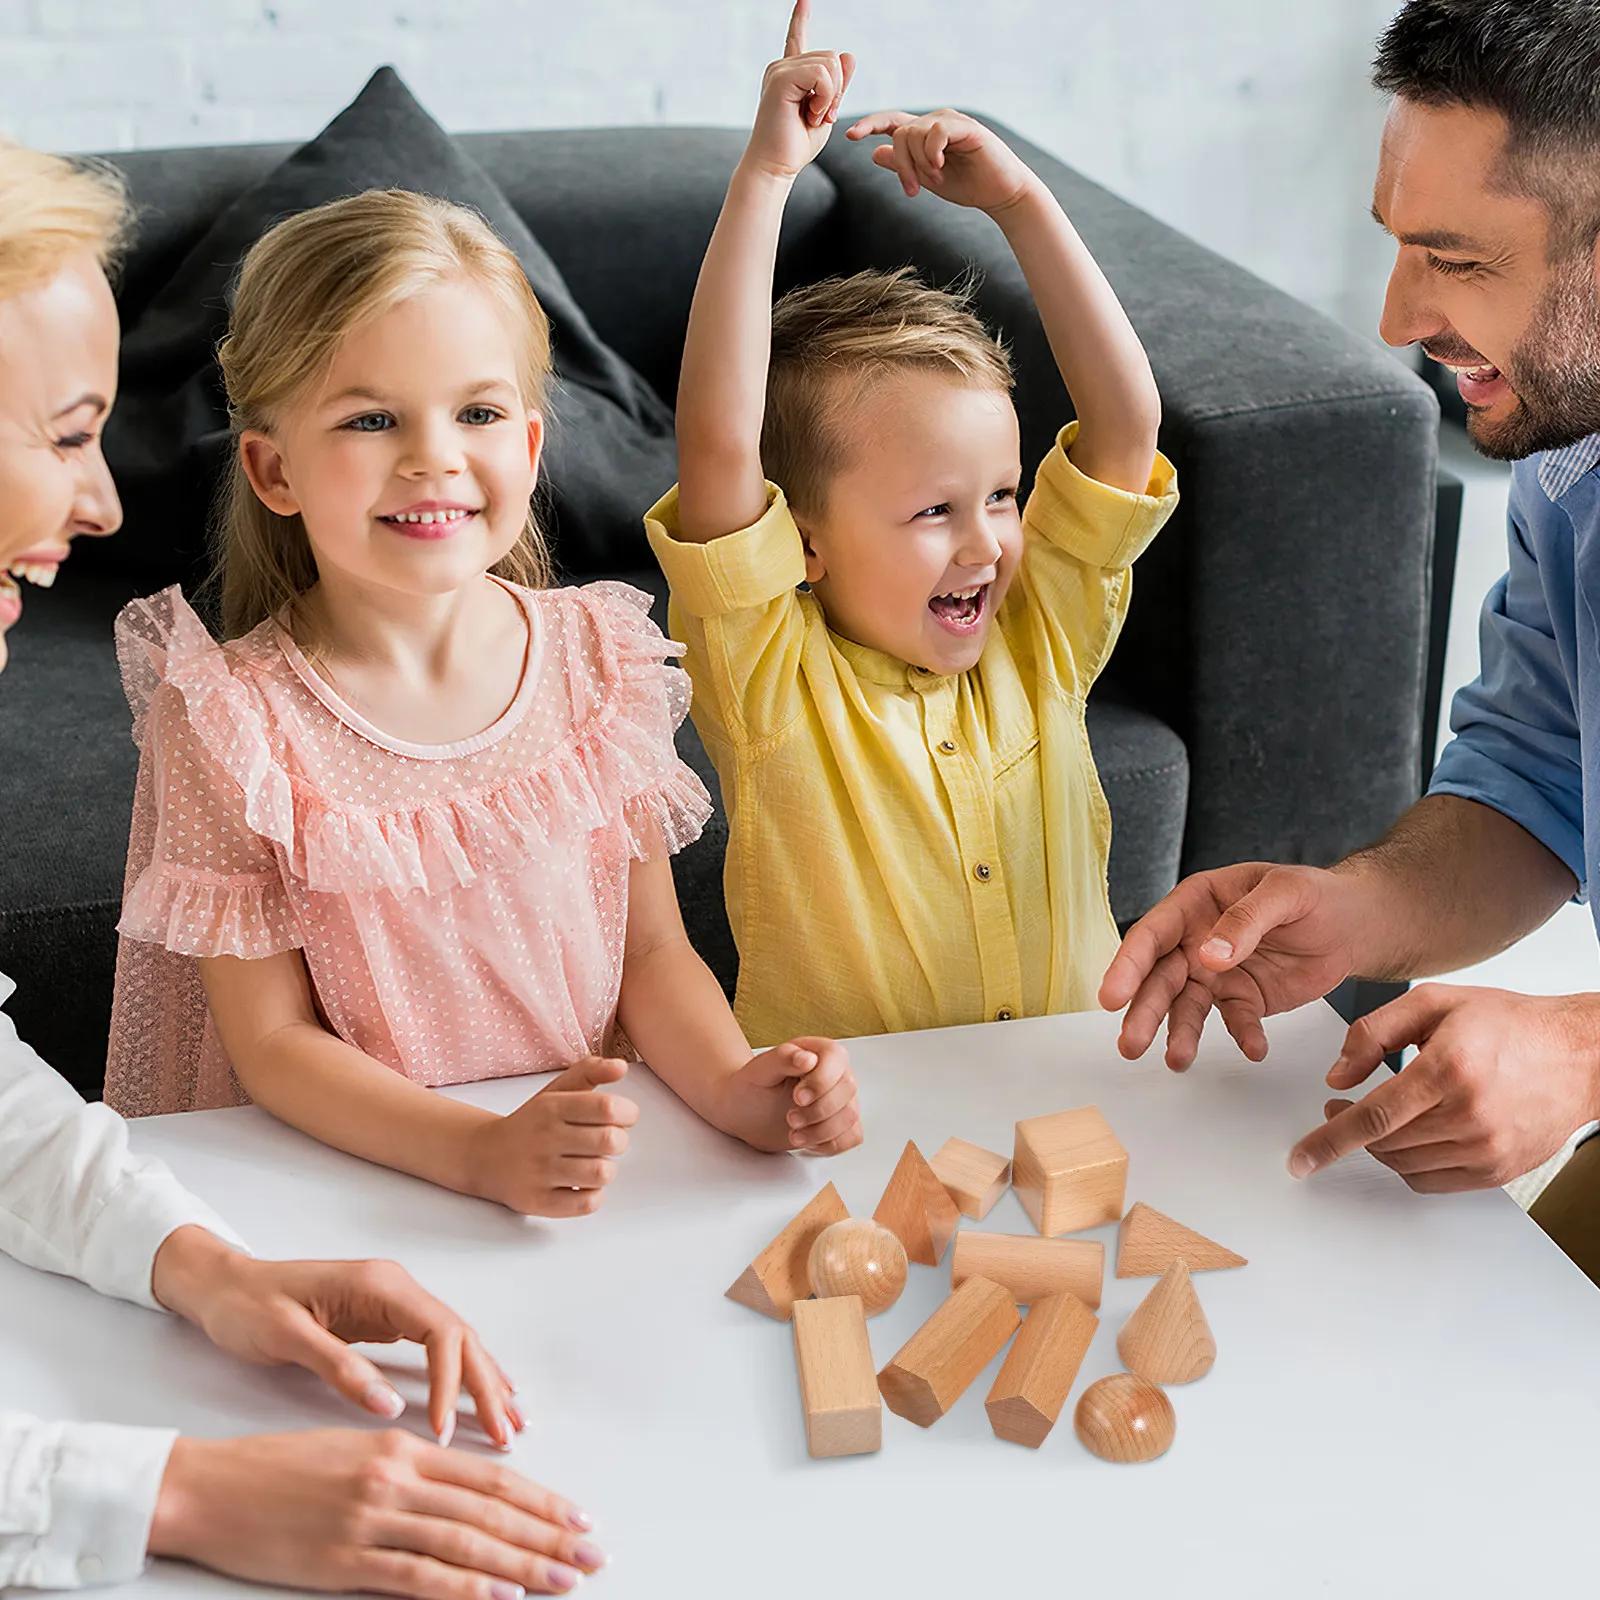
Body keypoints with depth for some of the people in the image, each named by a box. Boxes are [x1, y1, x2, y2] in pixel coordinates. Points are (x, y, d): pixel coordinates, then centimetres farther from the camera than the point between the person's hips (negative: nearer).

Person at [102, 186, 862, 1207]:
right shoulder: (230, 718, -10)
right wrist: (483, 1152, -23)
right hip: (349, 1182, -2)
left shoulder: (599, 657, 1)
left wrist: (735, 1089, -14)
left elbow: (652, 949, 5)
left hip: (597, 1166, 3)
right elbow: (272, 1041, -9)